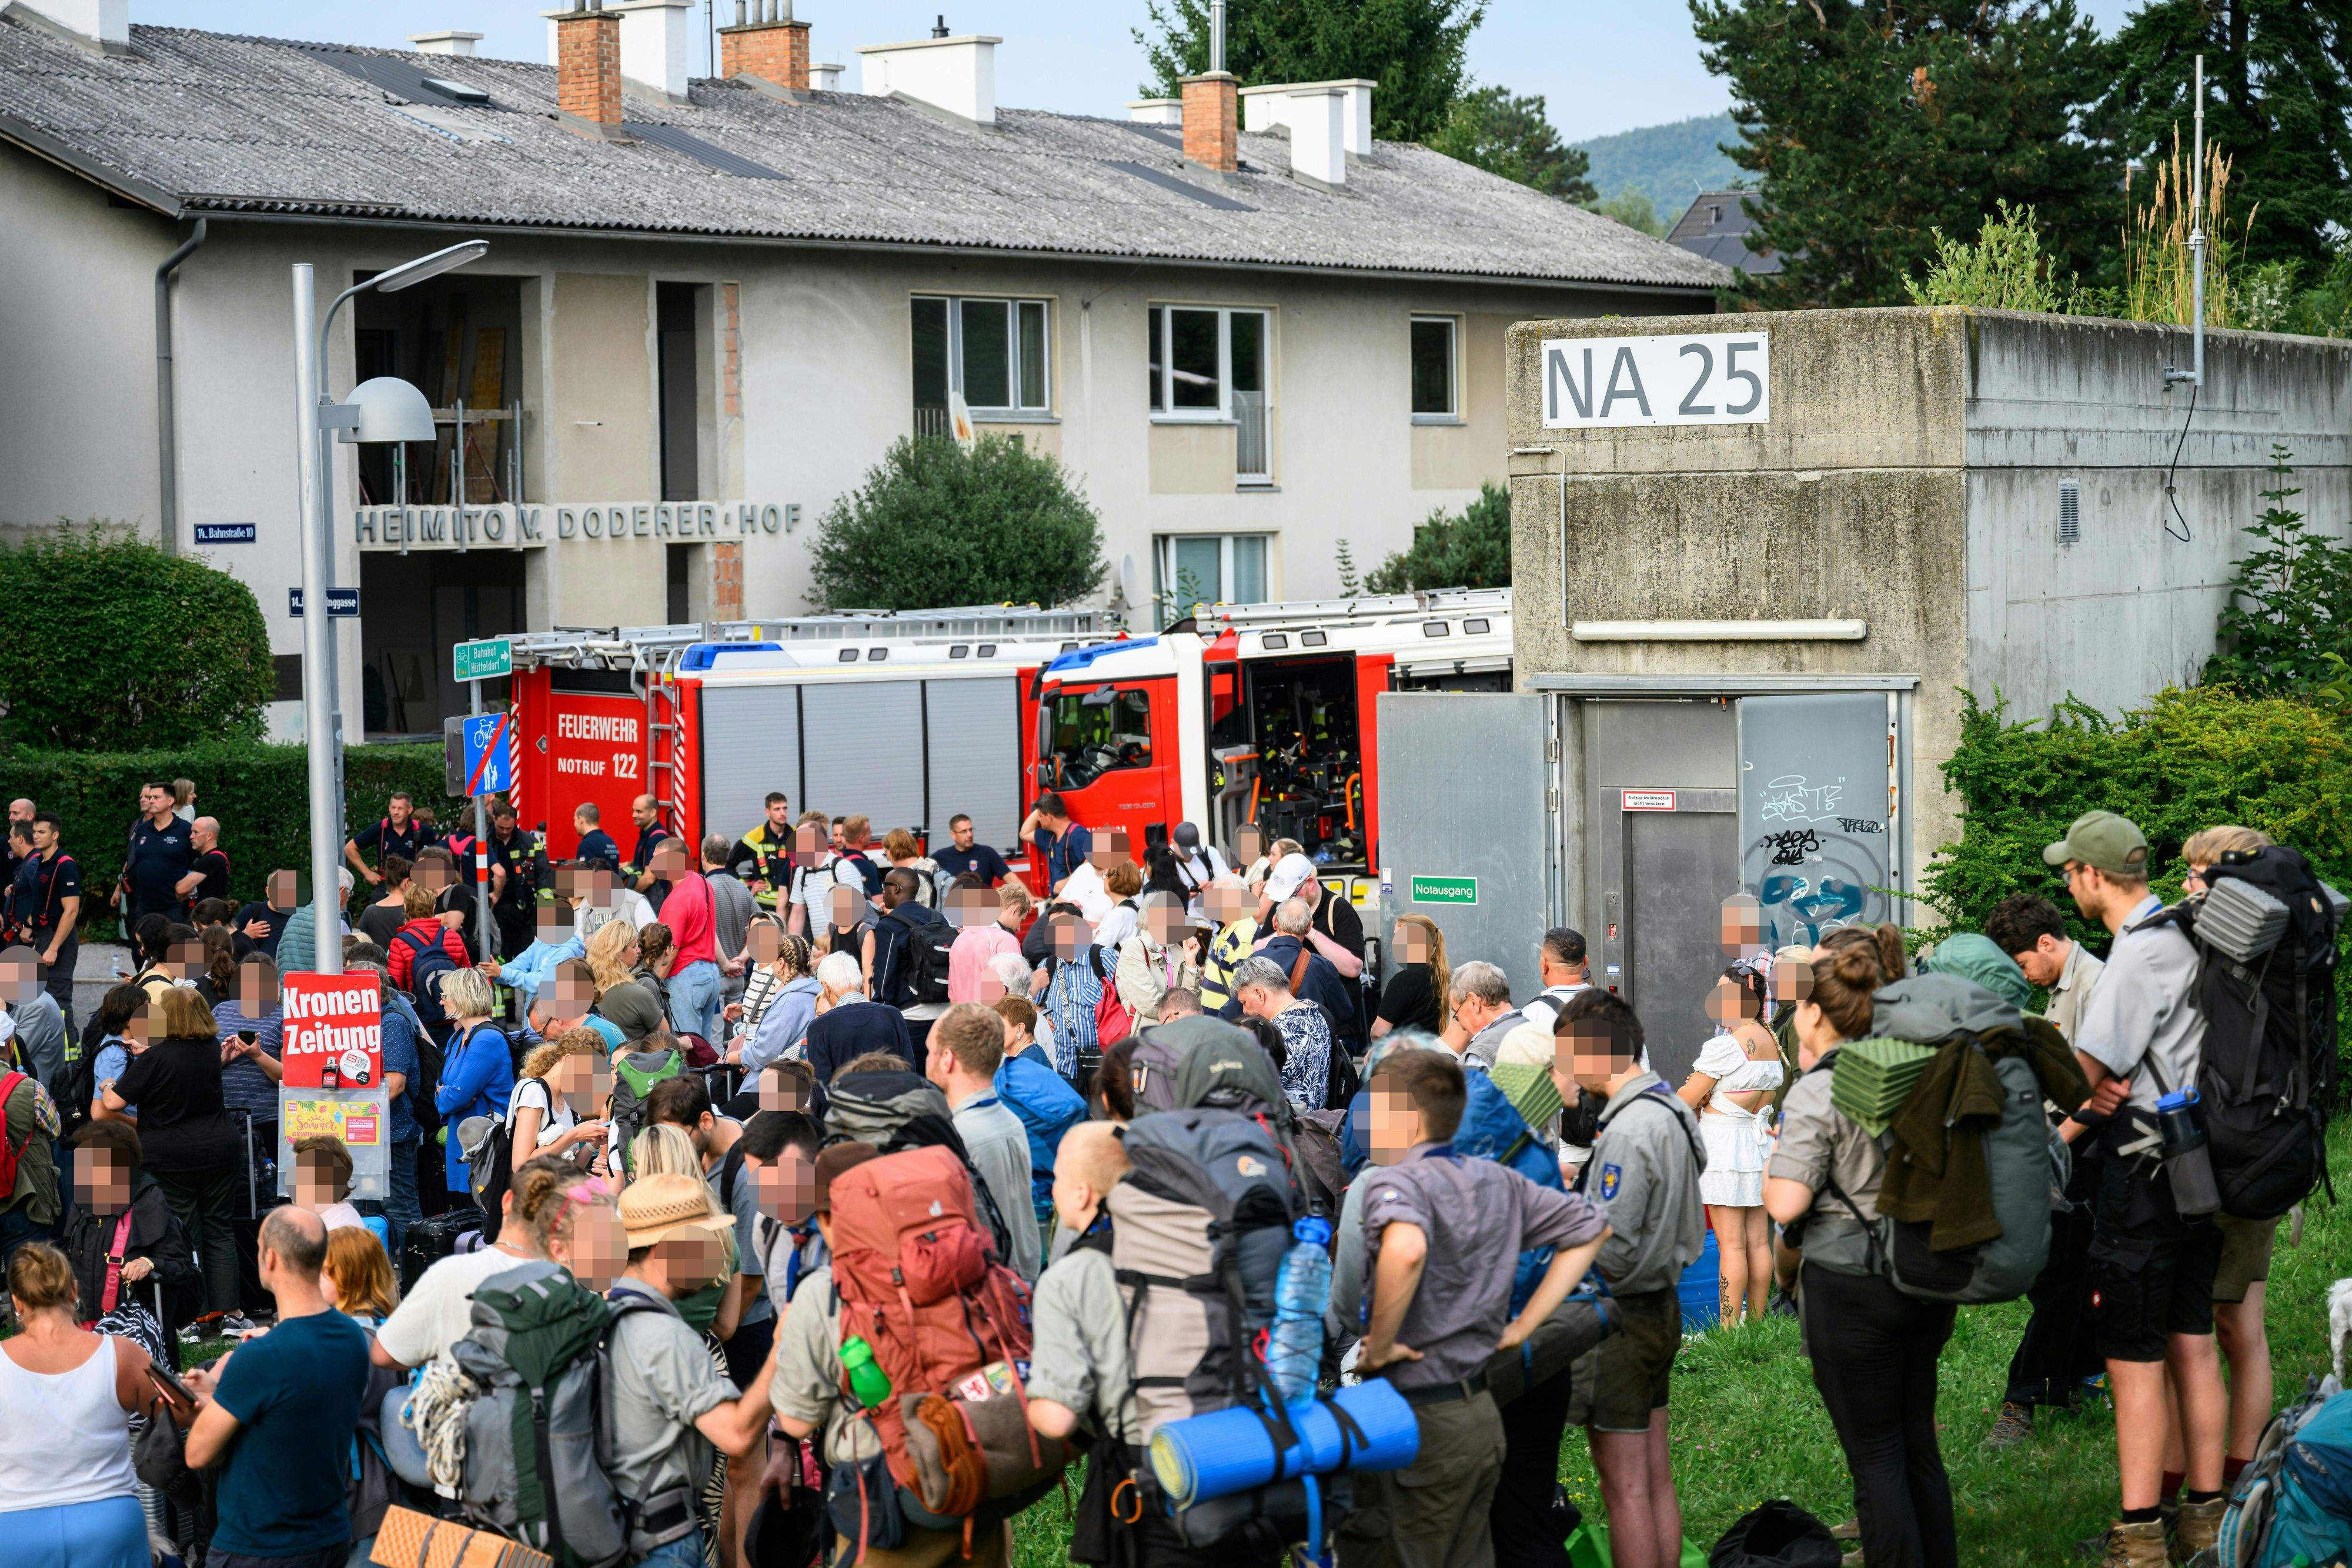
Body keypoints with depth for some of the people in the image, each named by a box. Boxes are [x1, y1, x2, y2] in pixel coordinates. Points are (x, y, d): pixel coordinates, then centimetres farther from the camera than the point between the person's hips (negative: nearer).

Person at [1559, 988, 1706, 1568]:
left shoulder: (1629, 1131, -21)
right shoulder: (1672, 1111, 9)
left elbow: (1611, 1248, -22)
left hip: (1623, 1317, -10)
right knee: (1658, 1481, 13)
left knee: (1625, 1489, -5)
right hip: (1661, 1304, 10)